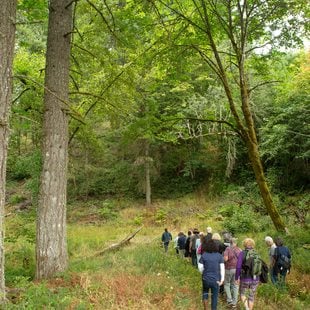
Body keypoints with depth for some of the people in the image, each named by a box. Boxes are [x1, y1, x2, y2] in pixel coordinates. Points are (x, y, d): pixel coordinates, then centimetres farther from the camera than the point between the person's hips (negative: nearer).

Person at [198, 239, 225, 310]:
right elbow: (222, 268, -8)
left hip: (206, 278, 0)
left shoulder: (203, 255, -6)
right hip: (216, 280, 0)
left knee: (205, 292, 25)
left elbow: (200, 267, -4)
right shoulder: (219, 256, -5)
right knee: (214, 297, 12)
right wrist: (222, 279, -6)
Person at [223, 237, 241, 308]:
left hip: (229, 269, -3)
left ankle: (229, 299, 5)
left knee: (226, 284, 14)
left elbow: (225, 259, -17)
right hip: (237, 269, 3)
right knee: (235, 285, 10)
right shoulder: (239, 250, 4)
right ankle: (234, 302, 12)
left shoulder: (228, 249, -7)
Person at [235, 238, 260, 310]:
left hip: (245, 279, -3)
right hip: (255, 279, 3)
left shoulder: (242, 253, -10)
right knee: (251, 296, 21)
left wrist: (236, 278, -4)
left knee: (242, 294, 20)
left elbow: (238, 267, -15)